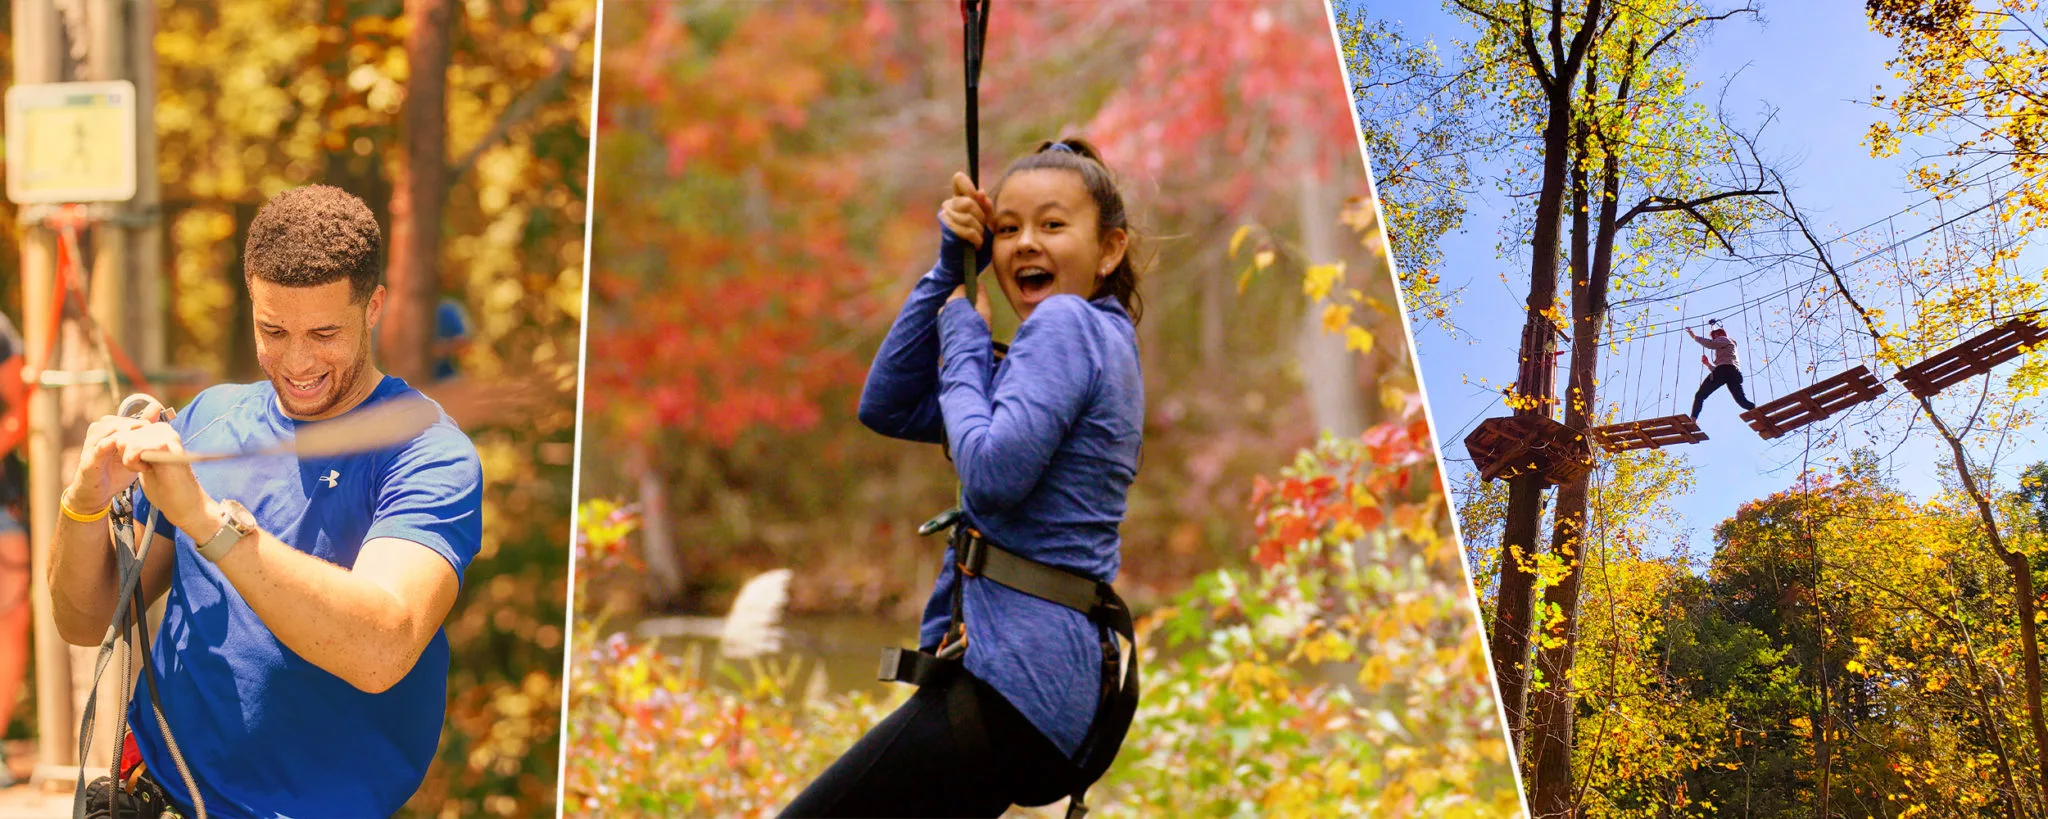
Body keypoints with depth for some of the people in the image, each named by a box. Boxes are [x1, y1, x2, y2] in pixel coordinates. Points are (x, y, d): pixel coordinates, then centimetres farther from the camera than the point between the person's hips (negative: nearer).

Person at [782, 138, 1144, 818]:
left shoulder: (1066, 321, -7)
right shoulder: (1098, 339, 22)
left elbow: (993, 475, -21)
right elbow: (886, 409, 21)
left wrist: (964, 344, -4)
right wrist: (952, 270, 11)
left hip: (1011, 677, -10)